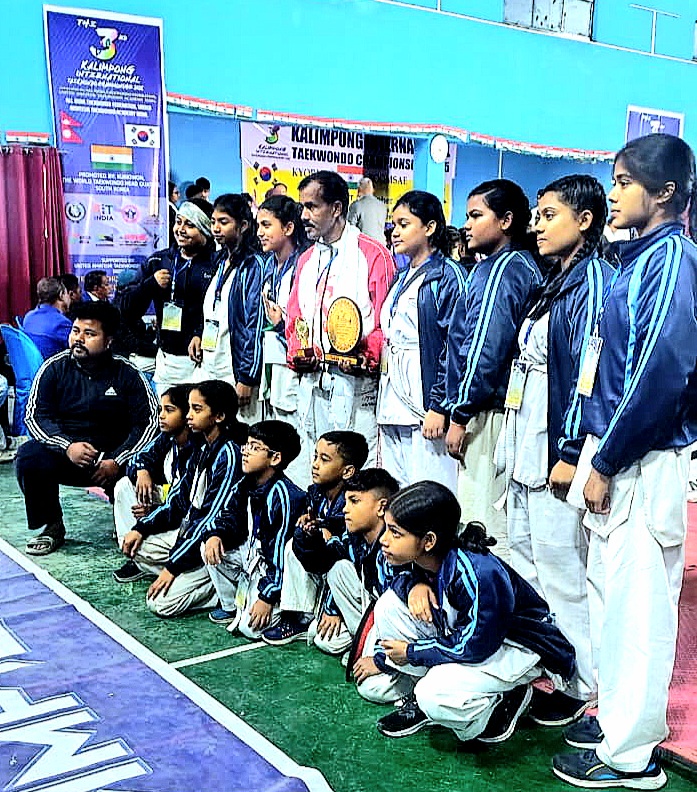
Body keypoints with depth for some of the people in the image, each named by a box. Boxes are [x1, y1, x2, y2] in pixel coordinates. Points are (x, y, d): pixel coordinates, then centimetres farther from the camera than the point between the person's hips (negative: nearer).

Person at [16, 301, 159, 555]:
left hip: (113, 458, -1)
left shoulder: (127, 374, -3)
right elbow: (35, 416, -6)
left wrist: (117, 461, -21)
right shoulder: (55, 368, 0)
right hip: (64, 455, 1)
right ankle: (50, 527, -1)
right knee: (29, 457, -28)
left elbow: (148, 422, -8)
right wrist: (67, 446, -25)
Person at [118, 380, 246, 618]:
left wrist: (172, 566, -21)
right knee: (133, 546, 7)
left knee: (160, 603, -18)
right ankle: (187, 579, 2)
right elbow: (178, 500, 14)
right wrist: (141, 528, 2)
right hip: (188, 533, 10)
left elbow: (213, 521, -23)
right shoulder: (203, 448, 7)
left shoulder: (228, 454, -21)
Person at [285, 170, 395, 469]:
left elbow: (385, 321, -8)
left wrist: (365, 358, -22)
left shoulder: (373, 255, -3)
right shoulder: (306, 260, 20)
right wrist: (297, 353, 2)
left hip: (354, 381, -6)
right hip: (310, 383, 7)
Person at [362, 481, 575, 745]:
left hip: (517, 649, -8)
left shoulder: (479, 575, -35)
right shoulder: (426, 558, -14)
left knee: (435, 695, -31)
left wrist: (411, 652, -15)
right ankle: (421, 701, 5)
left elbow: (474, 647, -27)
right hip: (461, 632, 8)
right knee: (389, 604, -9)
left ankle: (507, 699, 0)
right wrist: (416, 585, -18)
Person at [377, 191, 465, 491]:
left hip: (426, 404, -8)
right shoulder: (401, 279, 20)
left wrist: (439, 407, -18)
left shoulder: (447, 275, -6)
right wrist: (383, 405, 19)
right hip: (392, 403, 9)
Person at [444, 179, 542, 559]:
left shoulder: (501, 269, -13)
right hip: (505, 407, 10)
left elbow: (485, 350, -19)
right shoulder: (525, 266, 16)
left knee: (484, 523, -3)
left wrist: (460, 415, -14)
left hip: (488, 413, -10)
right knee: (504, 520, 15)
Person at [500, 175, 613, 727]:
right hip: (526, 451, 10)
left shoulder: (593, 280, -12)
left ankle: (581, 685, 15)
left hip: (555, 452, -10)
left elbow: (588, 371, -19)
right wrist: (517, 445, 18)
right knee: (522, 556, 16)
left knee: (561, 569, -1)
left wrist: (571, 453, -20)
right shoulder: (554, 282, 16)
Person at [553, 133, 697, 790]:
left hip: (644, 462, -9)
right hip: (615, 455, 9)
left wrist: (605, 462, -17)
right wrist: (596, 456, 13)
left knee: (638, 603, 1)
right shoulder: (641, 257, 13)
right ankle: (617, 714, 34)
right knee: (609, 592, 18)